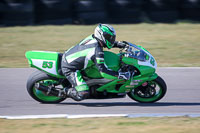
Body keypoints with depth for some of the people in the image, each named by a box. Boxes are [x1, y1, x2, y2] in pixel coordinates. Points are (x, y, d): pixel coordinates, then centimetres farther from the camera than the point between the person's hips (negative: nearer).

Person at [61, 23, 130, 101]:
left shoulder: (93, 37, -2)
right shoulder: (97, 51, -26)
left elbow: (106, 42, 22)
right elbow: (103, 71, -27)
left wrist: (118, 44, 12)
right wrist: (120, 75, -25)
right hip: (69, 68, -9)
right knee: (83, 95, -19)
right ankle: (67, 91, 6)